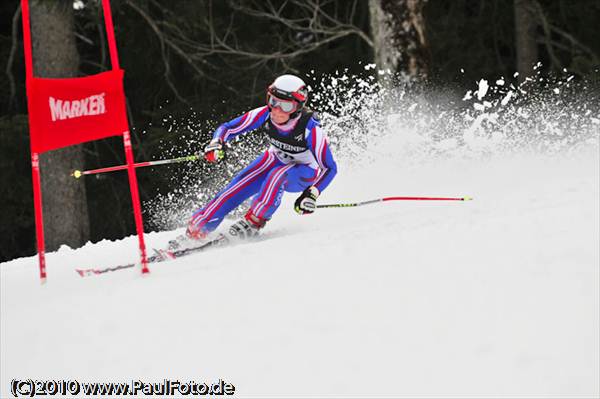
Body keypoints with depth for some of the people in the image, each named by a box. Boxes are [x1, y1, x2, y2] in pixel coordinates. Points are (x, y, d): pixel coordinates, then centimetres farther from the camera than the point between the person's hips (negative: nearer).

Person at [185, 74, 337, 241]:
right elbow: (227, 128, -16)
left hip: (305, 173, -4)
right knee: (237, 188, -14)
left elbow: (330, 168, -27)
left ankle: (255, 221, -22)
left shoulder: (311, 128, -35)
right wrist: (216, 144, -37)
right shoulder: (265, 114, -26)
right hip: (277, 159, 4)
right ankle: (196, 229, -8)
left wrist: (311, 194, -40)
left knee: (278, 176, -35)